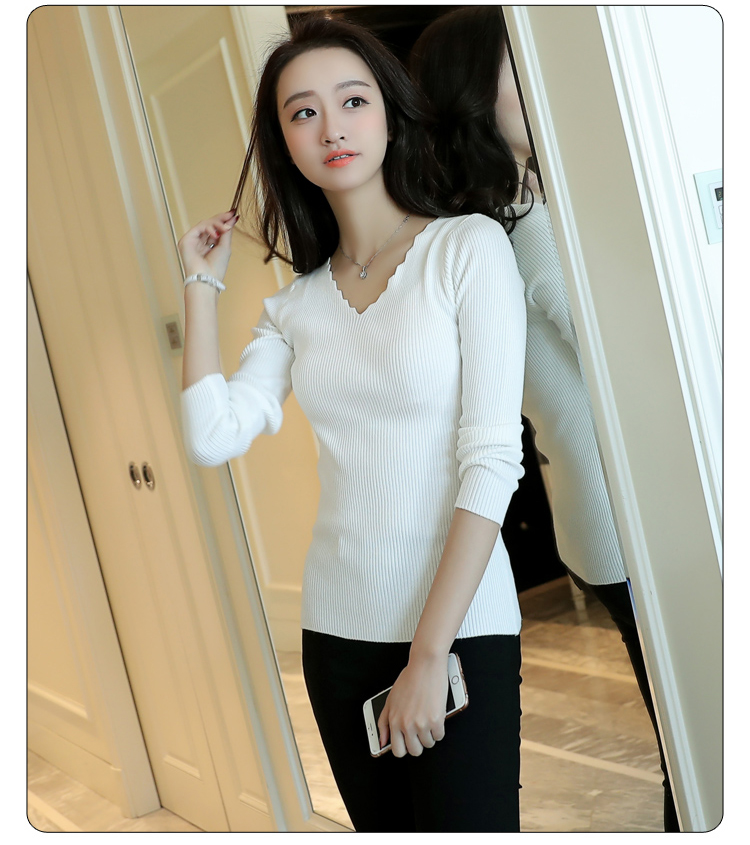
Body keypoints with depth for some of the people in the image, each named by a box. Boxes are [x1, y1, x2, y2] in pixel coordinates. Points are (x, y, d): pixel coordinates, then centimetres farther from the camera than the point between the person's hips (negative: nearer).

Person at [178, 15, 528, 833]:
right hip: (337, 628, 5)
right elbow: (213, 437, -5)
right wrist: (201, 283, 3)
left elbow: (493, 461, -13)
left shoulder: (469, 246, -6)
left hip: (461, 628, -4)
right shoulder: (295, 303, 8)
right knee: (382, 827, 16)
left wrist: (428, 657, -16)